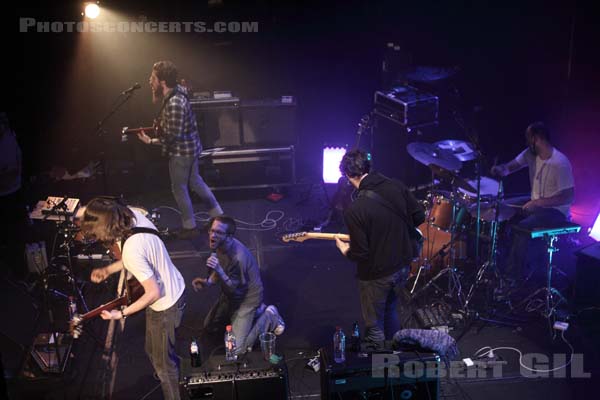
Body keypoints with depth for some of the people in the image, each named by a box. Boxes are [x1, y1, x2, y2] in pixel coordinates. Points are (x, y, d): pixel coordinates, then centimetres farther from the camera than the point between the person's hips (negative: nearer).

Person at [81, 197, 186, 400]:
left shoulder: (131, 251, -37)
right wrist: (108, 270, 4)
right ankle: (172, 375, 58)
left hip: (165, 306, -9)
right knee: (155, 348, 34)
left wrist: (122, 313, -19)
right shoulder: (134, 215, -11)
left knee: (162, 362, 15)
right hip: (177, 289, 9)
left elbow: (154, 293, -30)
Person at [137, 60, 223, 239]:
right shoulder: (176, 92, 2)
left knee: (179, 189, 8)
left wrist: (150, 141, -14)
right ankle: (218, 215, 33)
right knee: (195, 182, 23)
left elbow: (172, 136, -26)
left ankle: (189, 227, 23)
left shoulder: (174, 103, -29)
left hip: (181, 152, -10)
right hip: (190, 147, 10)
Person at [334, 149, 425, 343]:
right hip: (403, 267, 7)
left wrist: (344, 250, 0)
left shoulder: (354, 210, -27)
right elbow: (419, 216, 0)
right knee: (390, 311, 31)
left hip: (376, 276, -7)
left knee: (374, 327, 16)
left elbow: (360, 254, -21)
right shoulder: (397, 186, -11)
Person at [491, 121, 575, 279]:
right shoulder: (530, 154, -2)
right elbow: (511, 167, 5)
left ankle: (513, 278, -16)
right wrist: (500, 169, -20)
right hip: (535, 205, 8)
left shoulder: (560, 163, -25)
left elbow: (569, 197, -24)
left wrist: (538, 202, -28)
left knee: (520, 228, -26)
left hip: (555, 210, -8)